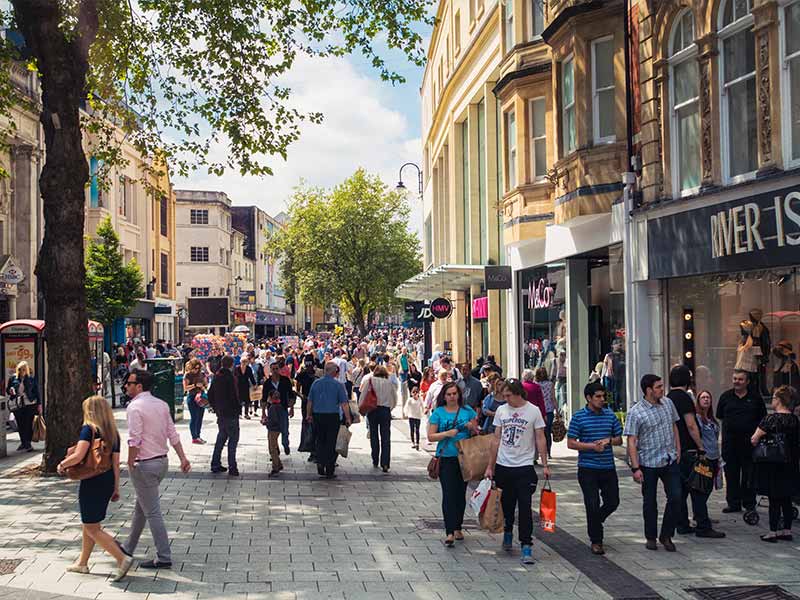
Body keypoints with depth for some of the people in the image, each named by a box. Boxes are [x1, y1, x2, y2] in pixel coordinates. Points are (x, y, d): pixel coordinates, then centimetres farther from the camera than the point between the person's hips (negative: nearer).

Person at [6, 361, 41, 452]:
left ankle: (28, 443, 3)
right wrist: (10, 391, -11)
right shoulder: (13, 378, 5)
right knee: (20, 425, 6)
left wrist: (39, 404, 4)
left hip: (29, 404, -2)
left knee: (28, 424, -4)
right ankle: (23, 443, 19)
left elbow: (36, 391, 6)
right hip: (17, 405, 2)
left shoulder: (31, 379, 3)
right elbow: (7, 390, 13)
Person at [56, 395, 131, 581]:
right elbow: (116, 463, 6)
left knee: (92, 529, 0)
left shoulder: (88, 429, -13)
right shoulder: (113, 433, 7)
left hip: (91, 484, -8)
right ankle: (82, 563, 31)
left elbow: (78, 456, -24)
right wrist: (116, 488, 10)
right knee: (90, 524, 21)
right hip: (107, 483, 8)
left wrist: (62, 465, -5)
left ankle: (123, 559, -10)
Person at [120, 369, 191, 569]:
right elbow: (173, 435, 8)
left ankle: (164, 558, -2)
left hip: (145, 465, -9)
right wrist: (183, 458, 8)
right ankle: (129, 547, 36)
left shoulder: (135, 407, -16)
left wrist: (130, 464, -11)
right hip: (162, 461, 9)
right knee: (141, 506, 22)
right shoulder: (162, 404, 8)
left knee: (152, 512, -4)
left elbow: (134, 440, -21)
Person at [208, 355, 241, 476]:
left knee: (221, 438, 17)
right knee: (233, 439, -1)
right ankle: (232, 468, -2)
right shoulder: (230, 378, -16)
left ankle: (215, 465, 20)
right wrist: (237, 410, -7)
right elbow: (234, 396, -19)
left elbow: (210, 395, 13)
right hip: (231, 414, -7)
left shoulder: (216, 377, 7)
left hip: (220, 413, 7)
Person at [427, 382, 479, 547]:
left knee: (461, 493, 12)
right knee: (448, 494, -9)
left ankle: (458, 528, 26)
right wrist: (447, 434, -17)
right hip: (446, 458, -3)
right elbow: (431, 436, -3)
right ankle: (449, 533, -13)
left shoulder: (467, 411, 4)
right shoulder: (438, 413, 0)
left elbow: (476, 434, 11)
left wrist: (472, 427, -11)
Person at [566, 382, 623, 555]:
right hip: (588, 469, -4)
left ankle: (594, 523, 36)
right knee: (593, 505, -1)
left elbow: (619, 439, 13)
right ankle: (596, 541, 14)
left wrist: (609, 440, -9)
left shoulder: (610, 415, 7)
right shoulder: (579, 417, -5)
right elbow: (571, 443, -6)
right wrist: (593, 446, -16)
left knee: (613, 502, 8)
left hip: (608, 467, 4)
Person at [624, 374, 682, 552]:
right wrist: (635, 468, -18)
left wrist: (678, 449, 11)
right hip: (648, 463, -4)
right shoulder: (635, 412, -13)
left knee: (675, 497, -2)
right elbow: (631, 442, -14)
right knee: (650, 502, 7)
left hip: (670, 460, 4)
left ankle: (666, 536, 14)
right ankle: (651, 537, 23)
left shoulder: (668, 403, 4)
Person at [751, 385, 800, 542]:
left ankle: (773, 532, 4)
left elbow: (754, 440, -14)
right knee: (786, 498, 13)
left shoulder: (771, 419, -16)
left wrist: (756, 438, 6)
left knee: (774, 500, 0)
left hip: (772, 464, -6)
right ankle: (787, 531, 19)